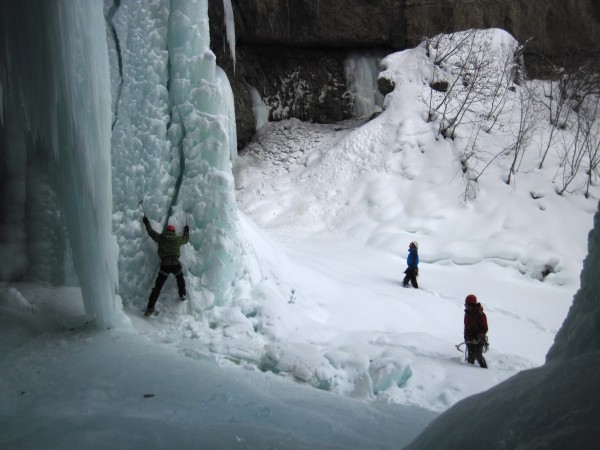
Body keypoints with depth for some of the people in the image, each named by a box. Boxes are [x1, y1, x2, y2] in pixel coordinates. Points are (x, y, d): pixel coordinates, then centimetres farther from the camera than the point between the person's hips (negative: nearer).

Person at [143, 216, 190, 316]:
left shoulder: (161, 238, 4)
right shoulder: (178, 239, 8)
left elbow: (151, 232, 18)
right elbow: (186, 239, 29)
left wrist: (146, 222, 34)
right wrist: (186, 230, 48)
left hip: (164, 266, -1)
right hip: (176, 265, 1)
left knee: (157, 288, 0)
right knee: (180, 279, 36)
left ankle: (150, 307, -6)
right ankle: (182, 295, 39)